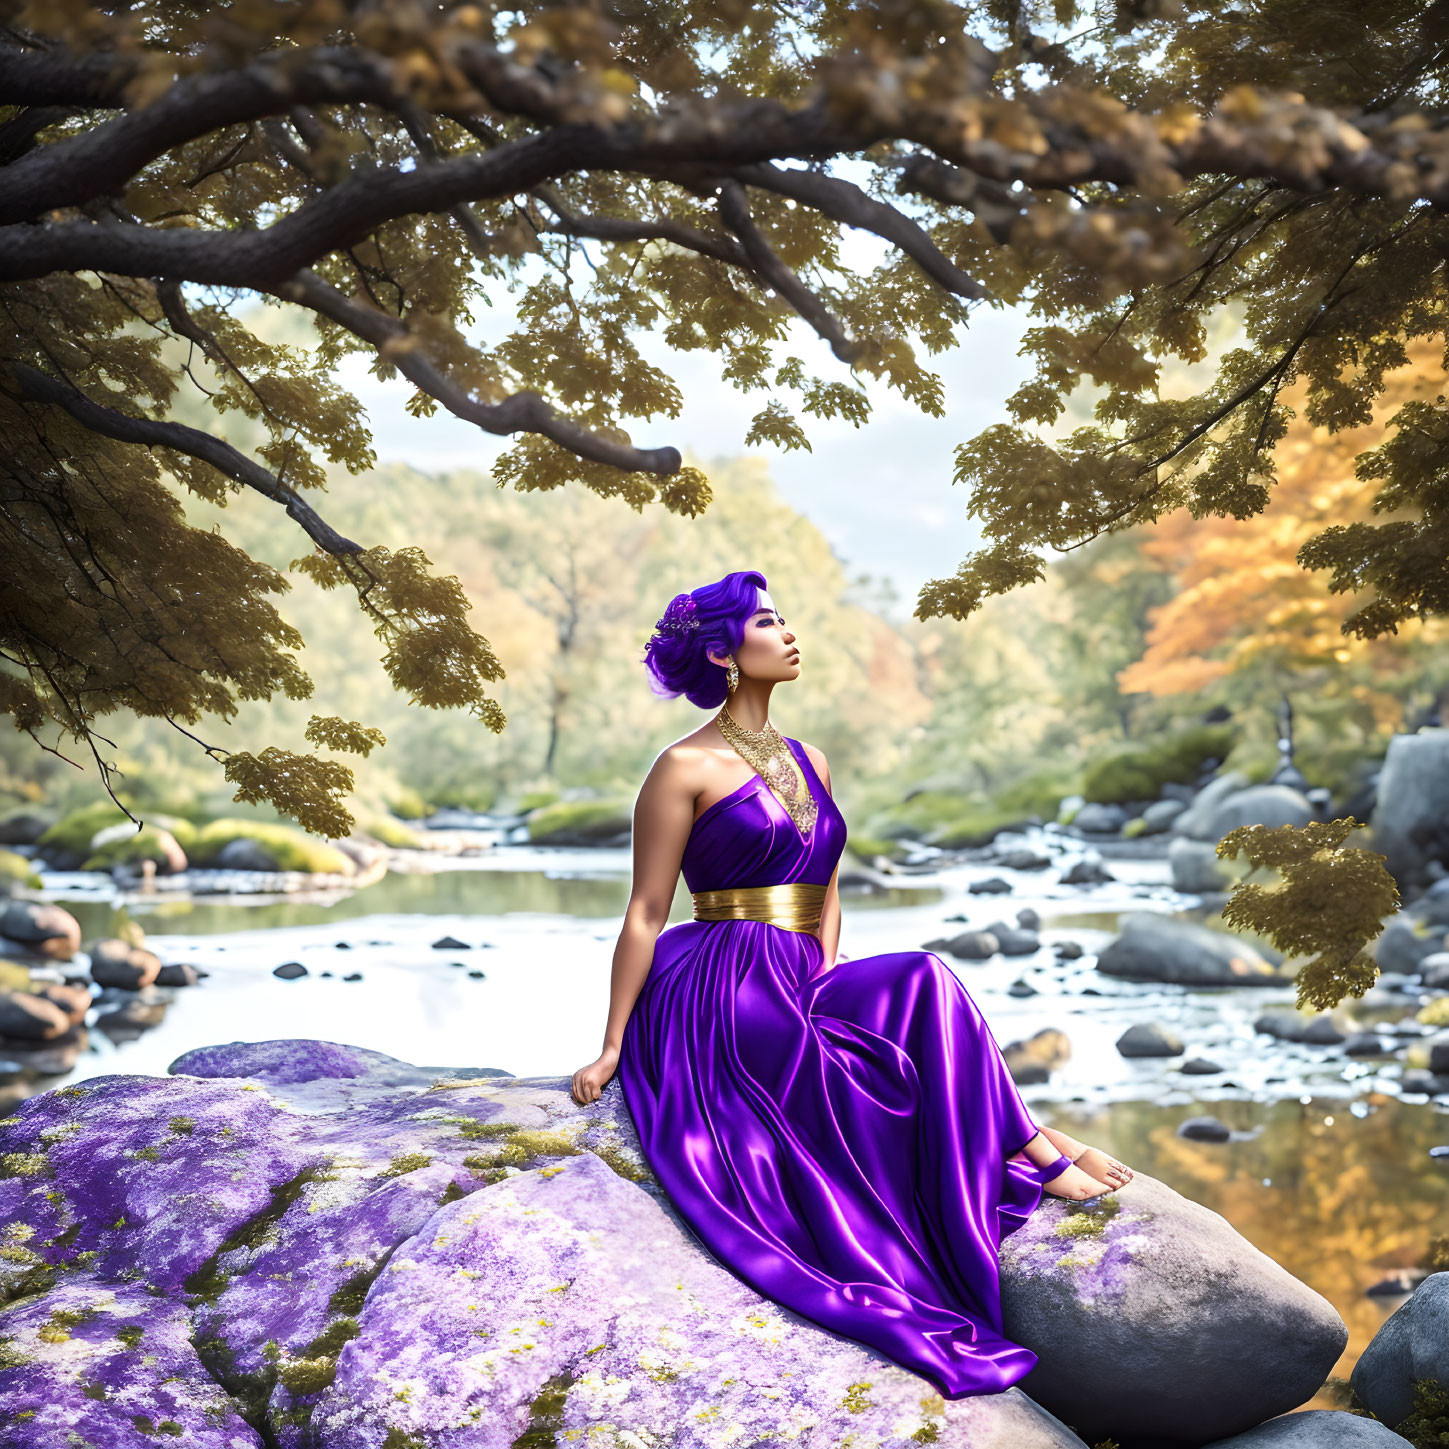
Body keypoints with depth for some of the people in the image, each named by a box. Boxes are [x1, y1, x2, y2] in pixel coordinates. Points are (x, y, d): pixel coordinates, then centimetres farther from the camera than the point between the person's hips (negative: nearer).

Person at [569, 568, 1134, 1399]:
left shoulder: (809, 763, 16)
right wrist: (612, 1049, -8)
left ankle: (1020, 1145, -21)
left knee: (923, 982, -22)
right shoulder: (685, 769, -6)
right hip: (719, 996, -6)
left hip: (800, 995, 6)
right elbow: (646, 914, -6)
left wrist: (829, 984, 5)